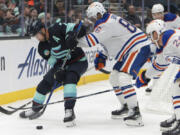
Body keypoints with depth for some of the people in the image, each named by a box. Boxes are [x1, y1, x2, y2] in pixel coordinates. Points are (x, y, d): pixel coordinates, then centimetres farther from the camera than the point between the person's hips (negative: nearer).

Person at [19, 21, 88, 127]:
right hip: (63, 64, 7)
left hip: (79, 61, -7)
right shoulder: (43, 48, -4)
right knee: (46, 82, 7)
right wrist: (58, 71, -26)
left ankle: (69, 110, -38)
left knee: (70, 77, -33)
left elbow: (79, 29, -27)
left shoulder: (57, 29, -22)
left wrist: (71, 36, -45)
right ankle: (36, 108, 29)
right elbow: (53, 61, -7)